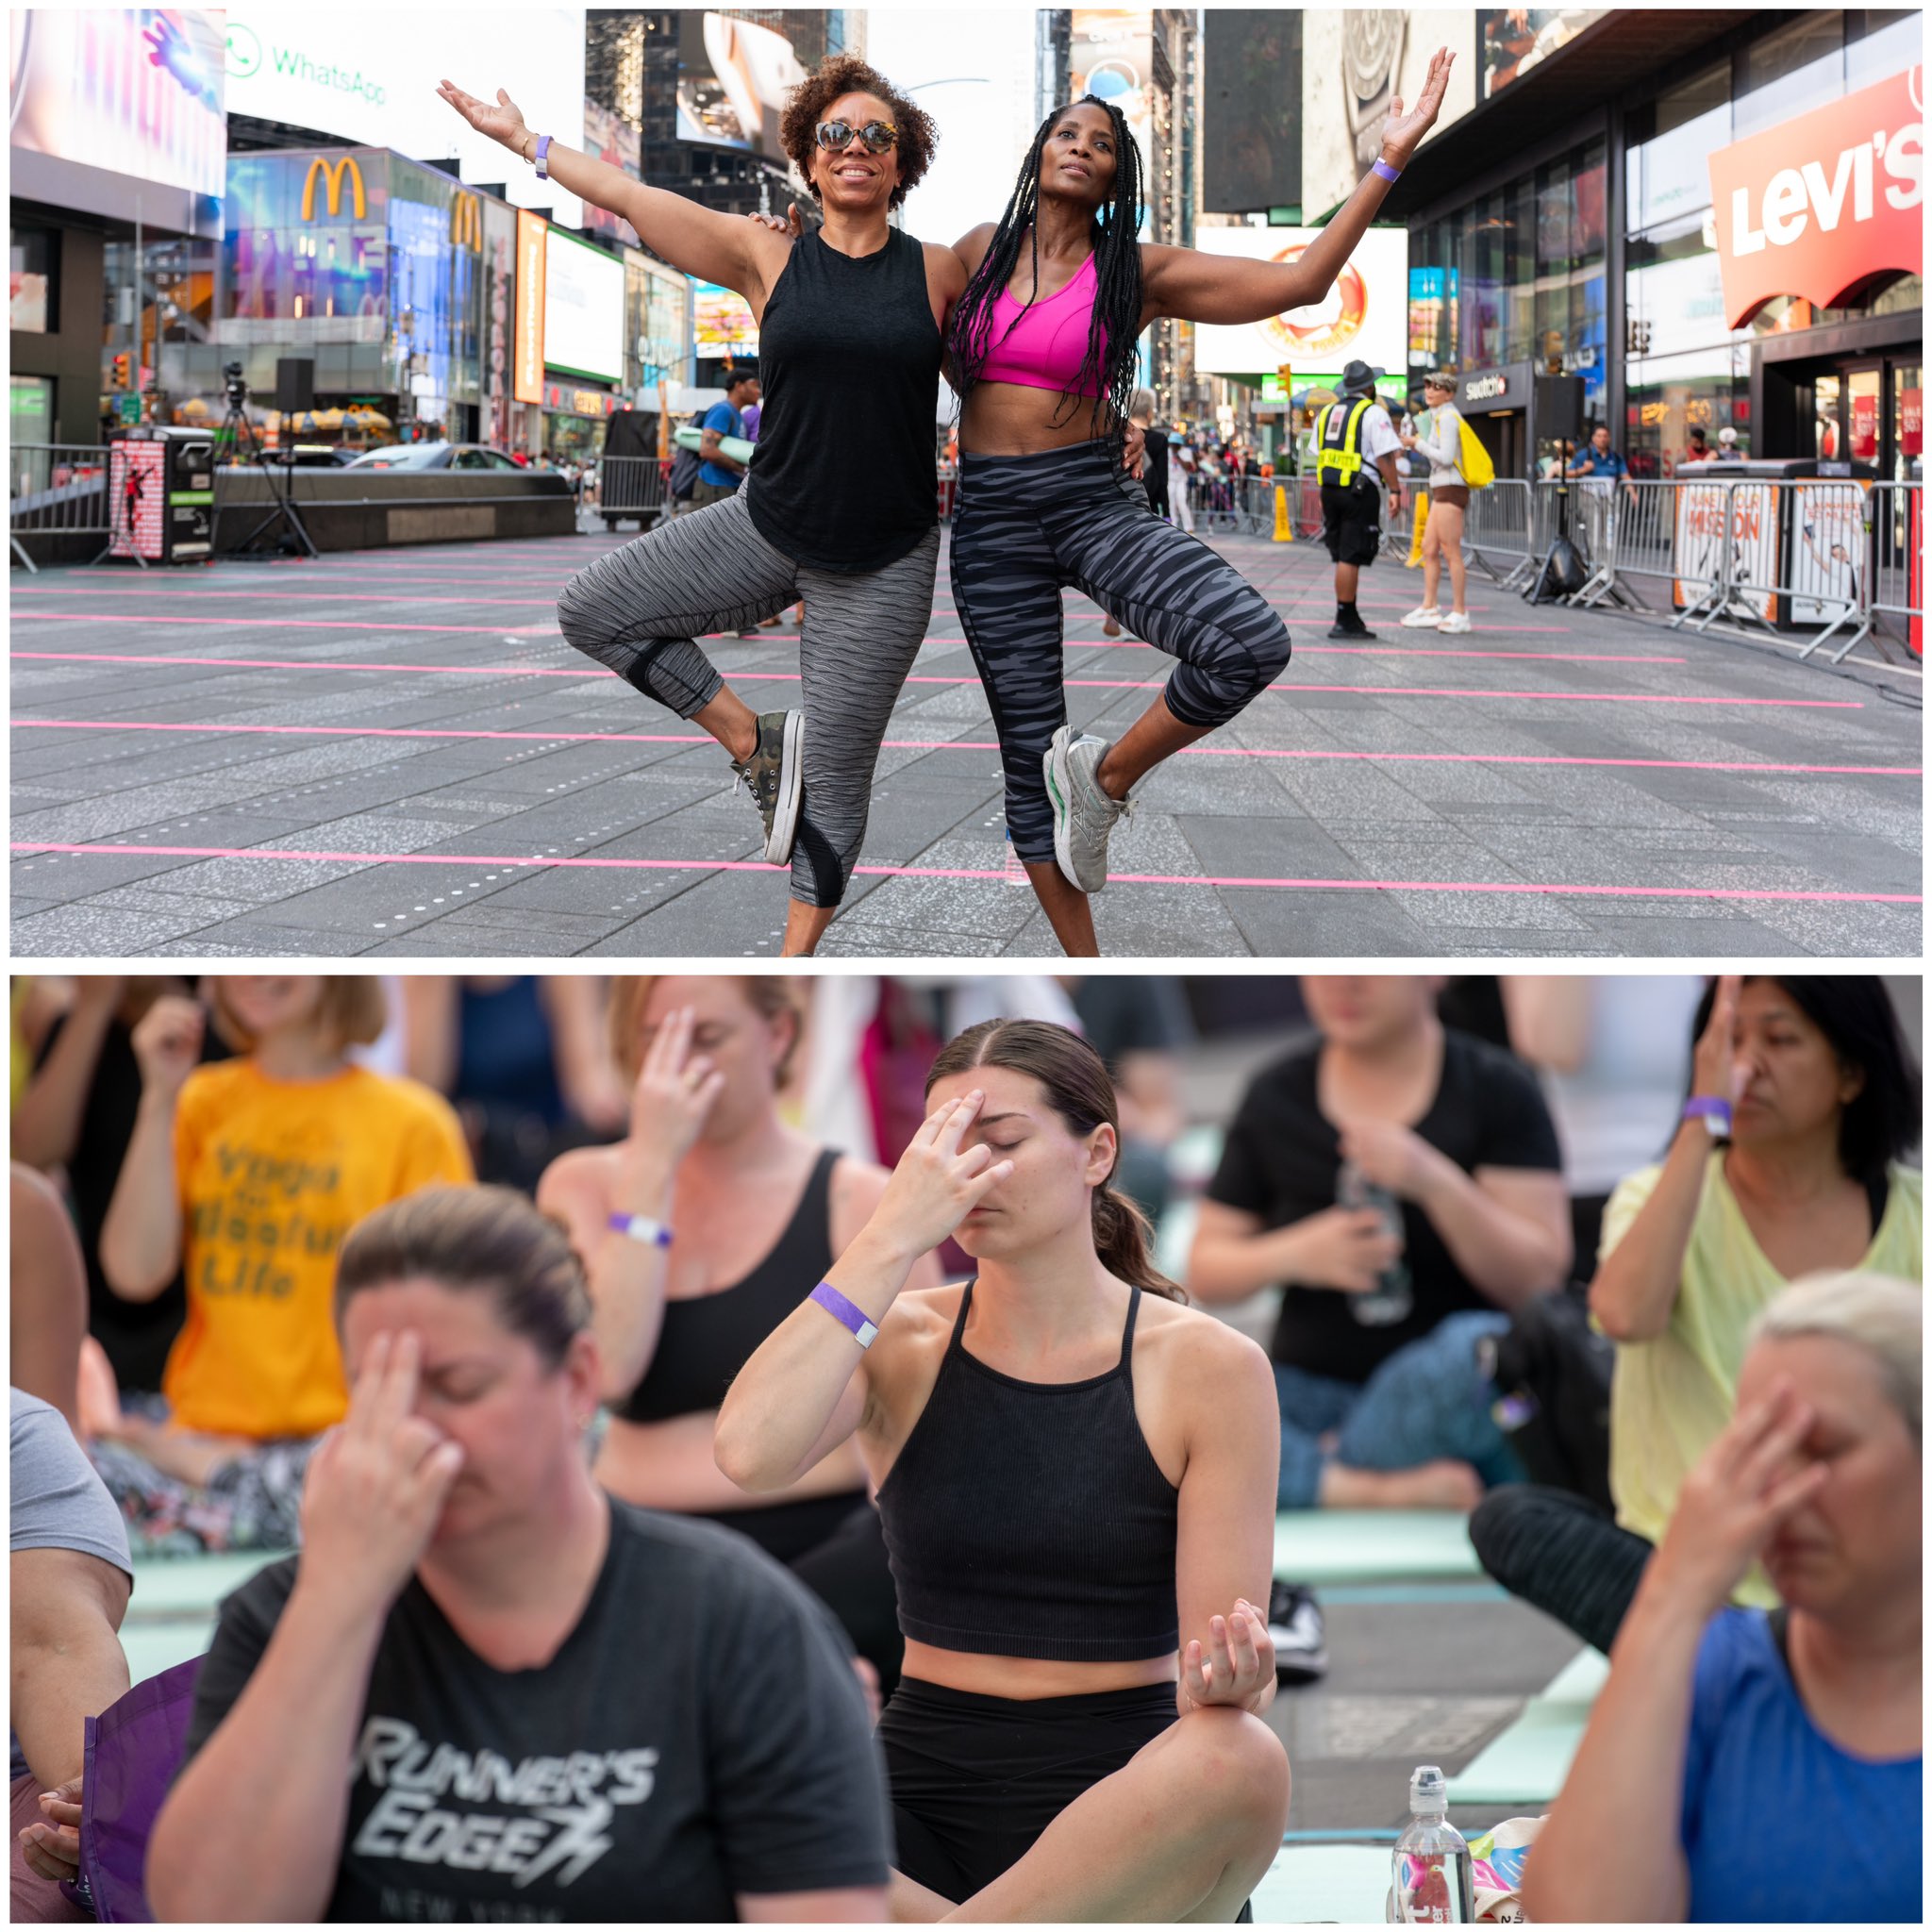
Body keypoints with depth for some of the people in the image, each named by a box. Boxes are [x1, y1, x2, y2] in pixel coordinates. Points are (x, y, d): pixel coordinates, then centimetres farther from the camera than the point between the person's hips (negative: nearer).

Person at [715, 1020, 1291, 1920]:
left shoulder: (1206, 1365, 0)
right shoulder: (902, 1344, 5)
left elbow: (1227, 1658, -2)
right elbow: (749, 1454, -17)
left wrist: (1227, 1676, -27)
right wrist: (895, 1236, -15)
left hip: (1119, 1813, 0)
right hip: (922, 1793, 0)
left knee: (1240, 1761, -38)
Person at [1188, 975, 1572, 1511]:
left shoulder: (1496, 1087, 2)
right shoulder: (1276, 1095, 11)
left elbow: (1538, 1279, -6)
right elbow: (1204, 1272, 10)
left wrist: (1436, 1183, -20)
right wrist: (1292, 1254, -11)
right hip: (1312, 1394, 3)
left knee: (1474, 1352, -39)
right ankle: (1384, 1491, -30)